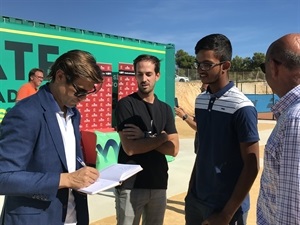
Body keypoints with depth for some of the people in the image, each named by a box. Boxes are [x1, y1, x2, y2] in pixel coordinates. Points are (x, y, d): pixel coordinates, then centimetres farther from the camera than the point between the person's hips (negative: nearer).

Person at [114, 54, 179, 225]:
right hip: (131, 184, -4)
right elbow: (129, 148, -17)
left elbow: (173, 149, -3)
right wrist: (161, 137, -8)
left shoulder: (165, 109, 7)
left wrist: (144, 137, -13)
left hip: (159, 184, 5)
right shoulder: (126, 104, -8)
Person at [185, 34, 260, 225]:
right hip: (197, 200, 6)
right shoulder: (200, 101, 1)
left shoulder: (241, 108, -17)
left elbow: (252, 167, -15)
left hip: (226, 205, -5)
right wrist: (191, 191, 9)